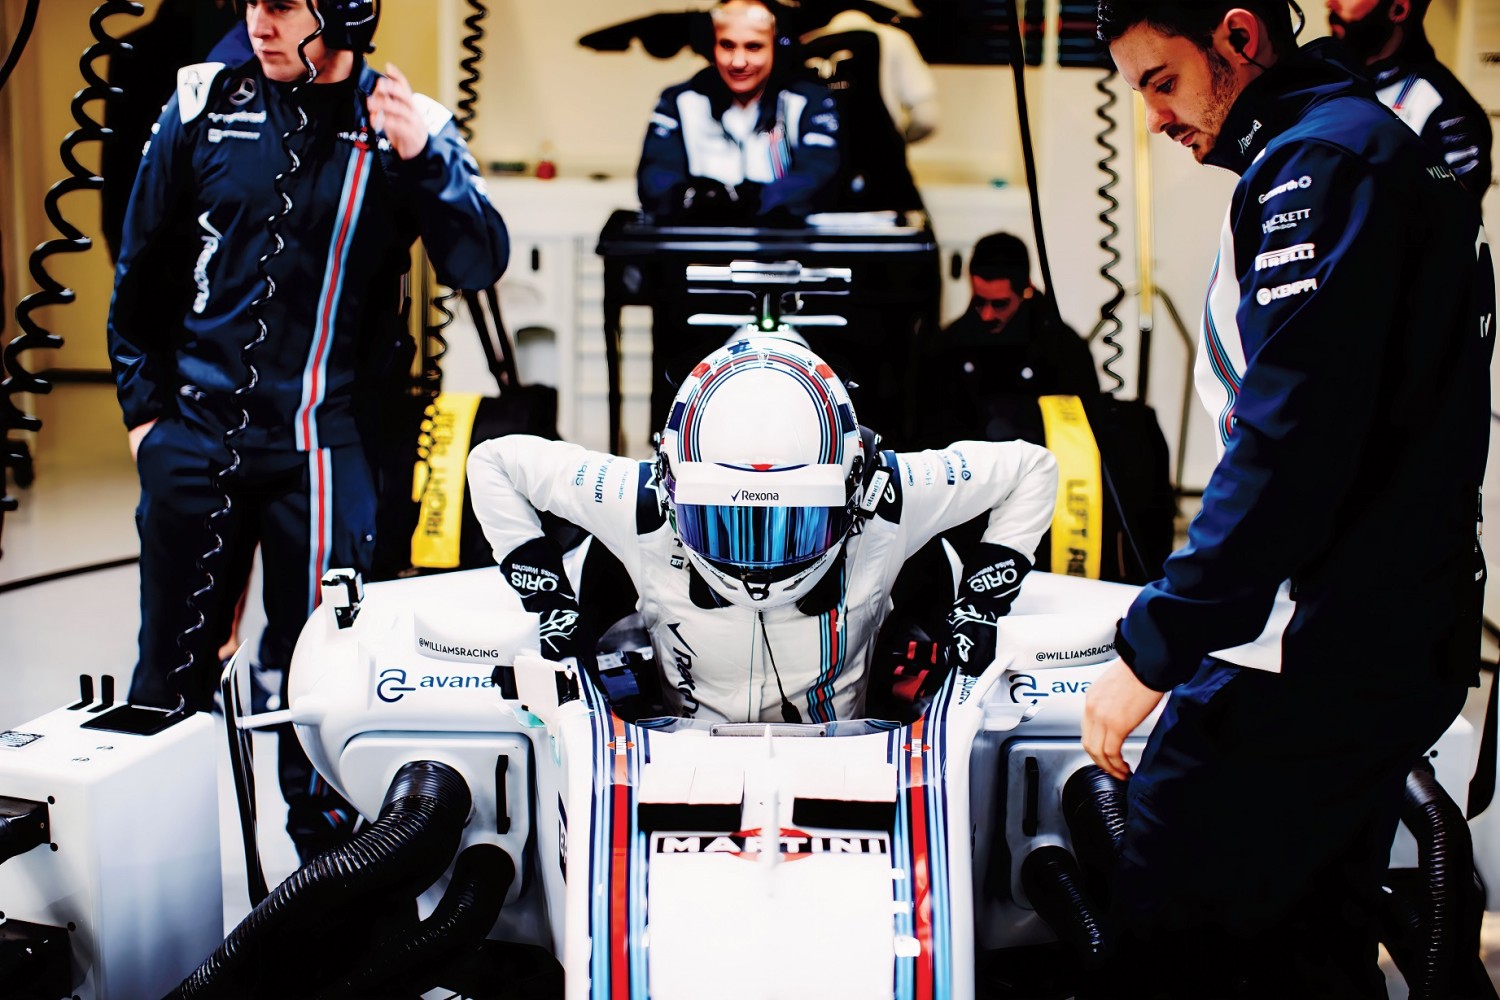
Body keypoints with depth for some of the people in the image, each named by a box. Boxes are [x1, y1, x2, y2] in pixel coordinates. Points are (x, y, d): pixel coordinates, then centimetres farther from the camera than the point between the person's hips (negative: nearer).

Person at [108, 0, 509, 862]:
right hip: (196, 434, 2)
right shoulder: (204, 106, 2)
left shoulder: (407, 124, -1)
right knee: (173, 663, 11)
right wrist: (144, 403, 8)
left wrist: (422, 160, -24)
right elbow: (144, 268, 11)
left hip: (324, 448, -1)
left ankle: (329, 856, 22)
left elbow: (480, 265, -10)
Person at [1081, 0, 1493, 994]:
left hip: (1309, 659, -11)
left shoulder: (1317, 158, -13)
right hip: (1401, 649, 11)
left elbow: (1289, 443, -23)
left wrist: (1151, 649, -20)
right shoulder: (1391, 152, 19)